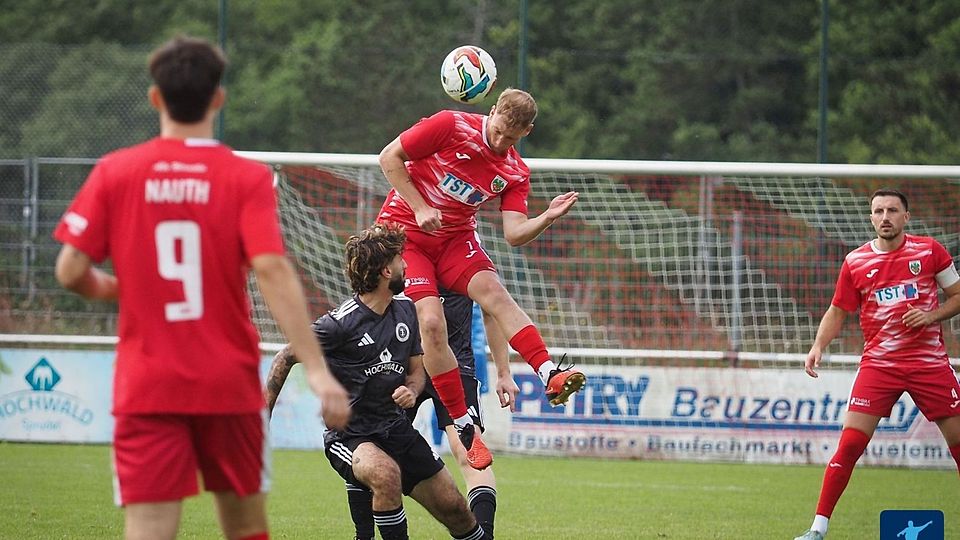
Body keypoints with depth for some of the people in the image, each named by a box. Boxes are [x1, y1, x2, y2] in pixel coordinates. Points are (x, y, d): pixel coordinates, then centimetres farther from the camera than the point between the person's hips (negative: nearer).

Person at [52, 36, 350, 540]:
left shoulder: (114, 172, -1)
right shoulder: (247, 178, -5)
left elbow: (70, 271, -3)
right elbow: (272, 271, -16)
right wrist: (316, 369, -17)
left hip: (146, 386, 0)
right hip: (229, 384, 0)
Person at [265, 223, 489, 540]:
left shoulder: (405, 311, 4)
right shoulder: (340, 323, -18)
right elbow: (286, 359, -8)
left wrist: (412, 391, -8)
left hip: (396, 429, 6)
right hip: (349, 436, -6)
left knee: (455, 510, 6)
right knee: (386, 473, -38)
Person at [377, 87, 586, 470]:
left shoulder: (515, 172, 0)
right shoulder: (451, 126, -12)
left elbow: (515, 234, -8)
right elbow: (389, 157, -8)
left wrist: (548, 217, -27)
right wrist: (419, 208, -15)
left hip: (455, 240, 3)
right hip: (404, 232, -3)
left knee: (493, 291, -26)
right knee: (431, 322, -21)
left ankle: (550, 376, -40)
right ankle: (463, 427, -15)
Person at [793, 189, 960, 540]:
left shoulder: (929, 250, 1)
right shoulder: (855, 262, 2)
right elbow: (838, 312, 10)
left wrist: (931, 315, -11)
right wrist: (818, 346, -6)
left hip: (929, 362, 0)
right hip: (878, 363, 0)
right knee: (850, 443, -10)